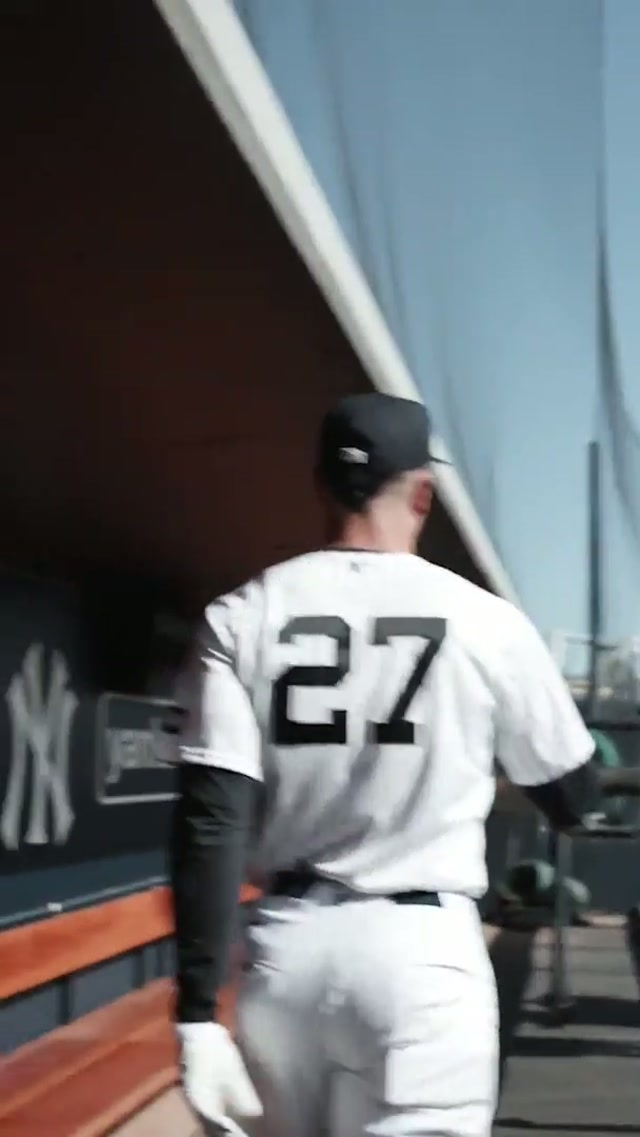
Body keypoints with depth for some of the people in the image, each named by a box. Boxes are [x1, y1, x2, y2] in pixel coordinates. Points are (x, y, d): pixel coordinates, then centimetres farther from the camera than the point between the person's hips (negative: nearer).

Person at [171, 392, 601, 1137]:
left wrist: (199, 1012, -8)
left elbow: (210, 823, -8)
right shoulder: (487, 621, -5)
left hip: (287, 947, 3)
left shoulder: (242, 617, -1)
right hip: (419, 947, -3)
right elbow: (572, 799, 8)